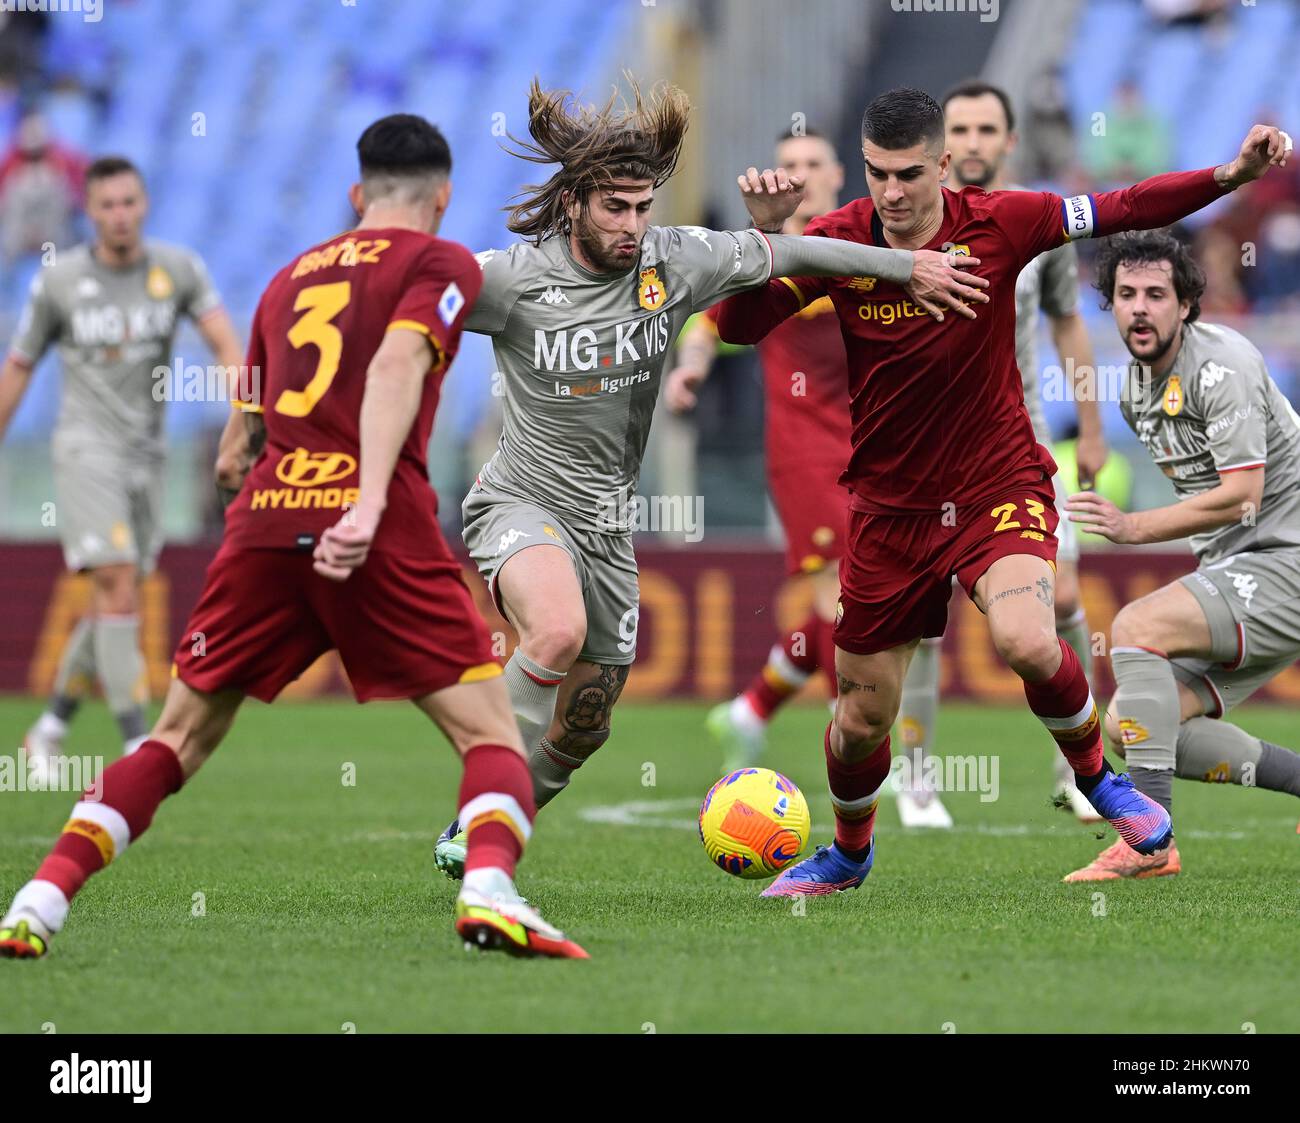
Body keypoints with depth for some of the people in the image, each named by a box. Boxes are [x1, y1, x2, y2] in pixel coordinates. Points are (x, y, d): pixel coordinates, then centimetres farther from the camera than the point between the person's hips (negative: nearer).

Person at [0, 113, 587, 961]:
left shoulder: (290, 278, 27)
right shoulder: (441, 263, 9)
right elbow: (397, 364, -10)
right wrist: (368, 504, -23)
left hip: (264, 517, 5)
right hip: (374, 532, -5)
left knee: (181, 737, 15)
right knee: (491, 733, 2)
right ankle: (489, 890, -26)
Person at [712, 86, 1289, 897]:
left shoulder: (998, 225, -11)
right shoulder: (838, 243, -9)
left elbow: (1129, 208, -6)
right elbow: (740, 327, -13)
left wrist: (1233, 175, -18)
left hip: (999, 487, -2)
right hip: (890, 508, 2)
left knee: (1026, 641, -31)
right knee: (863, 720, 8)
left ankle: (1099, 775, -1)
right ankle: (849, 853, 40)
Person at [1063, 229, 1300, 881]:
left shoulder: (1221, 362, -16)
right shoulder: (1136, 390, 11)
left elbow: (1240, 495, -23)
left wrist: (1134, 527, -24)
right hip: (1233, 565, 10)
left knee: (1135, 627, -27)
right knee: (1126, 725, -1)